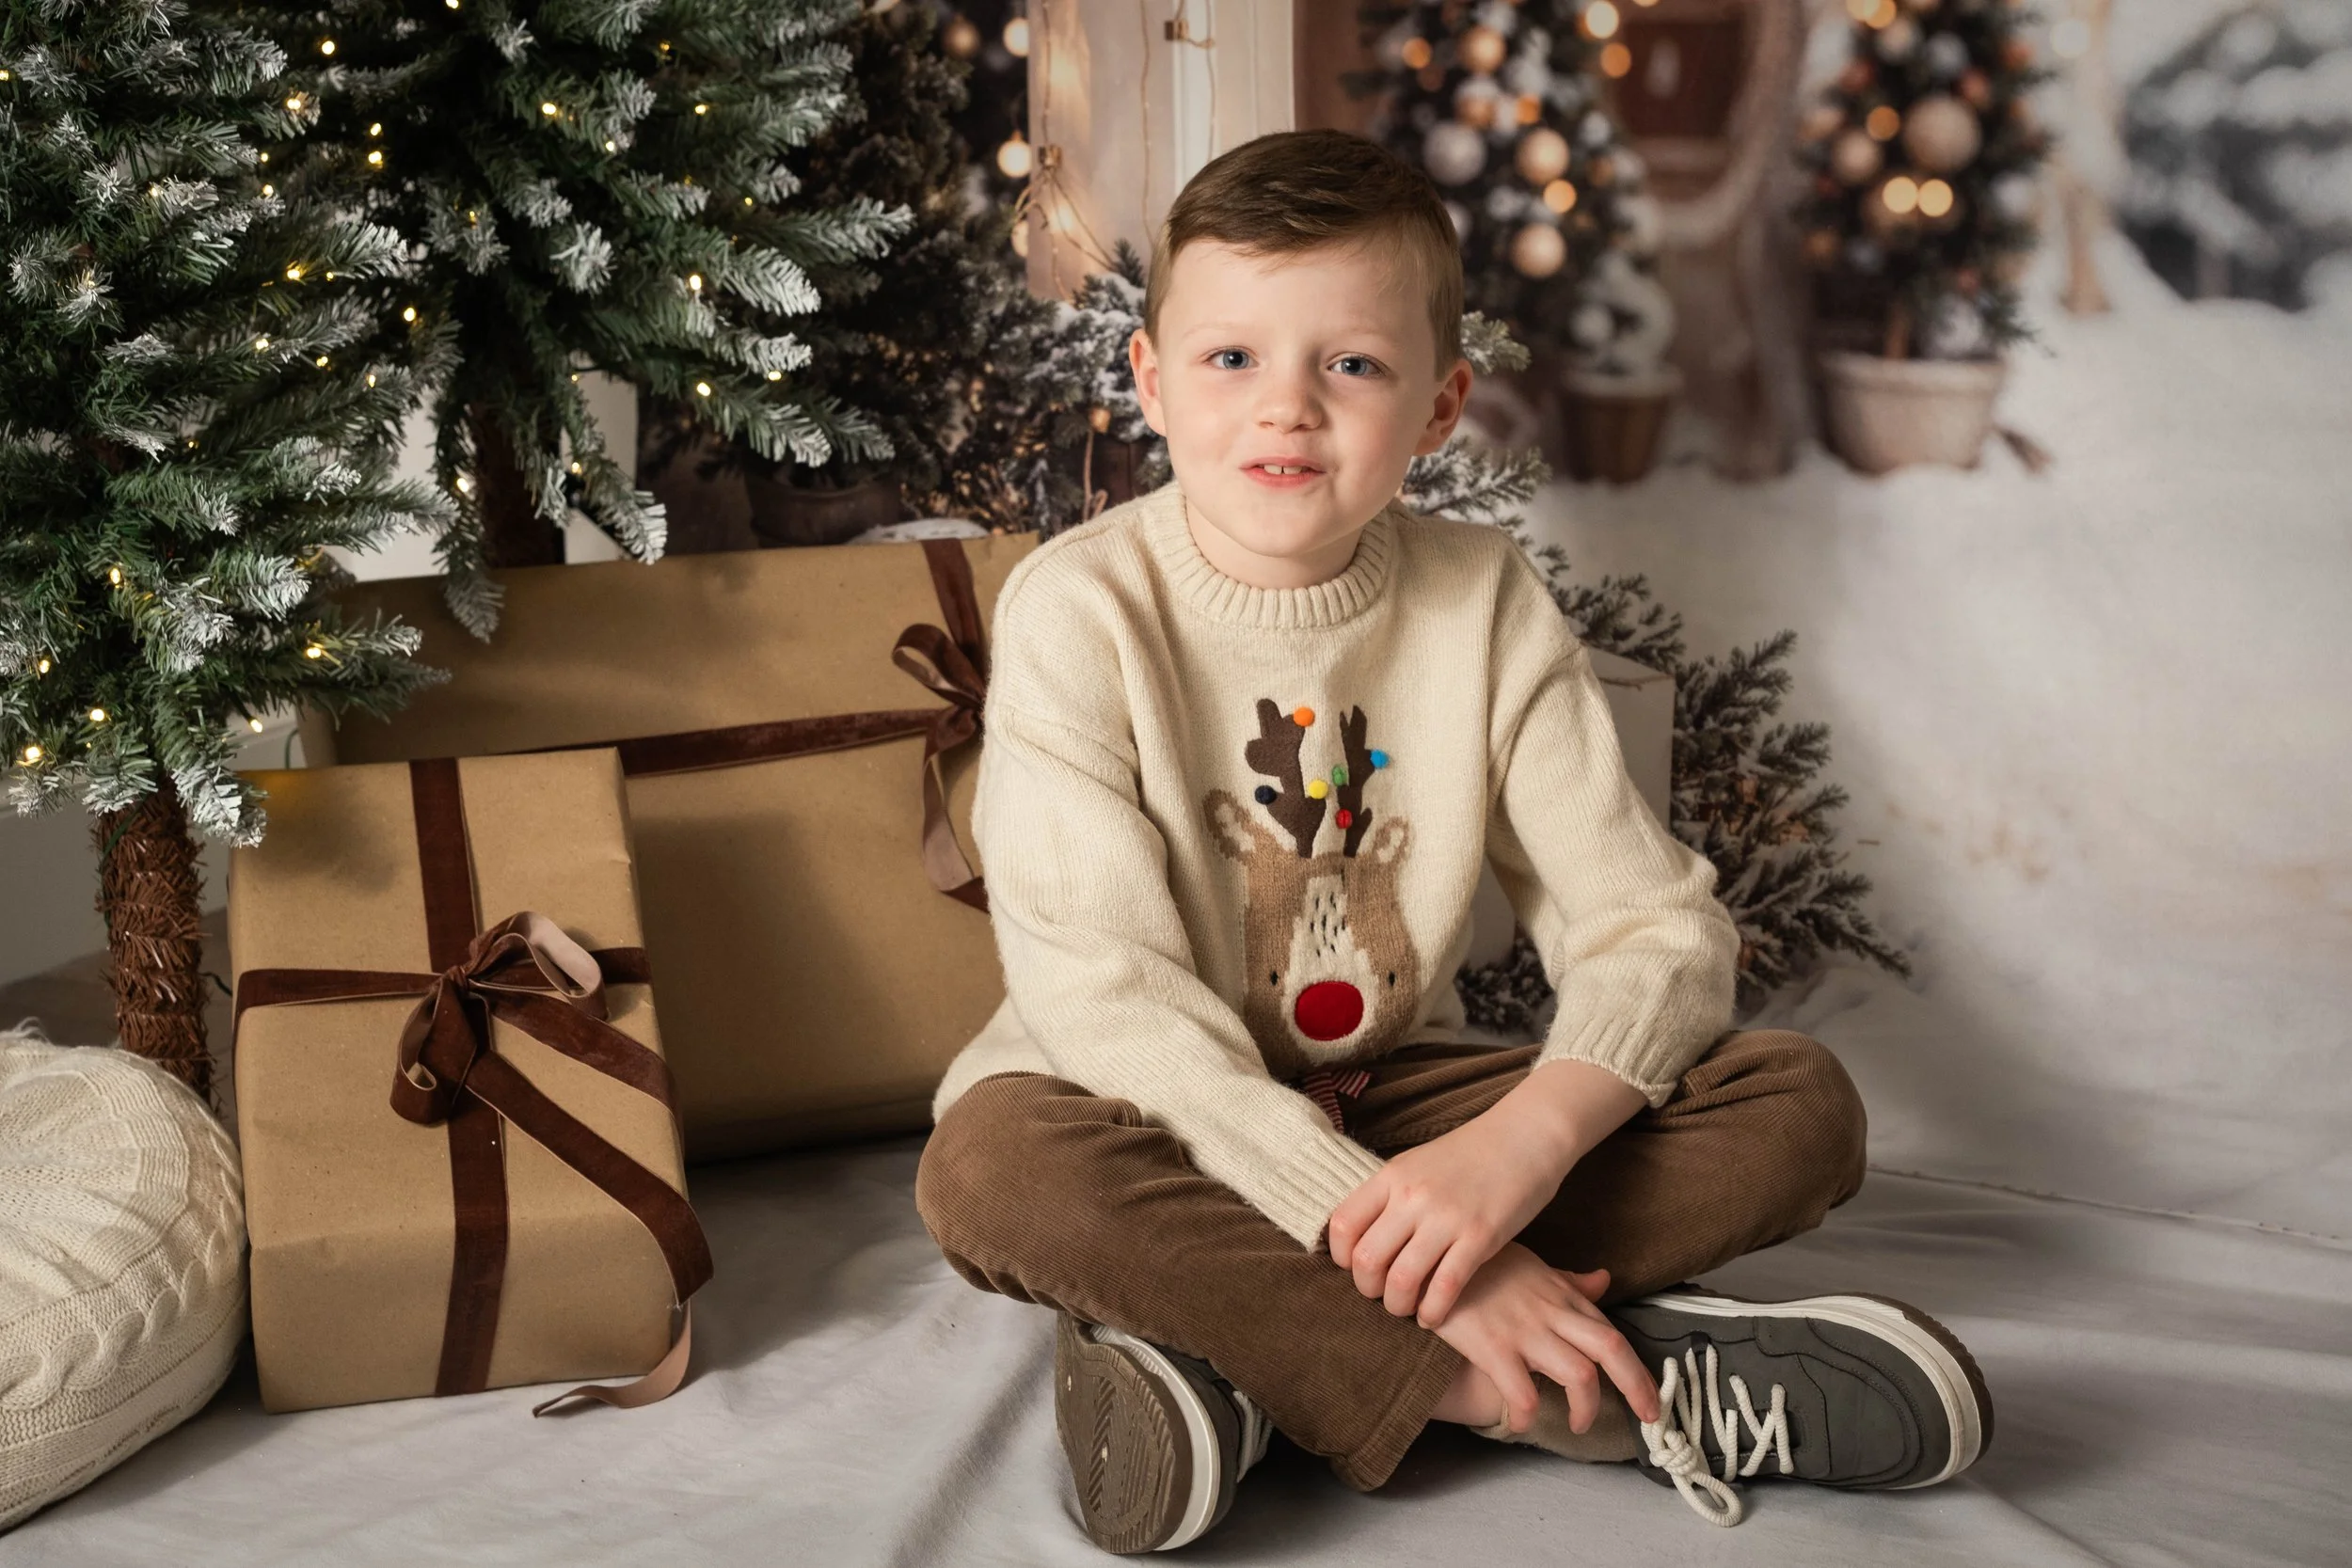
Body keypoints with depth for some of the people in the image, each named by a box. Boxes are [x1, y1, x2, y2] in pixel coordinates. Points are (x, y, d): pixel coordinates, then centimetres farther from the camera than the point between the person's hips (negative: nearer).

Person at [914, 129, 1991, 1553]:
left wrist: (1528, 1138, -31)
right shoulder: (1084, 611, -15)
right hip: (1158, 1115, -3)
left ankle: (1235, 1347, -29)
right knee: (990, 1167, -37)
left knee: (1799, 1105, -15)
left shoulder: (1487, 604, -4)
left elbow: (1659, 924, -9)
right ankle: (1625, 1394, -33)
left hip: (1395, 1098, 4)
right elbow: (1107, 991, -24)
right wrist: (1378, 1227, -34)